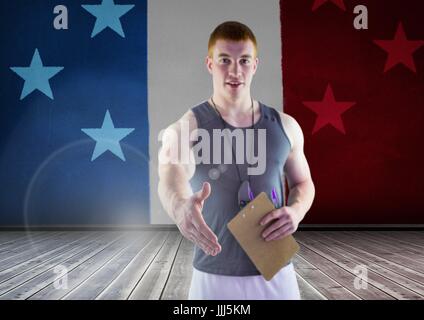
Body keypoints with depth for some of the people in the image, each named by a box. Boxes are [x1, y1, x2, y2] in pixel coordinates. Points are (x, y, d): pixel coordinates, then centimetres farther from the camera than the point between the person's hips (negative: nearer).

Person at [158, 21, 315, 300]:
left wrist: (296, 210, -11)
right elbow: (171, 180, -28)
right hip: (214, 277, -2)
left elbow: (303, 182, 12)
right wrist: (180, 205, -52)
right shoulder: (185, 129, -10)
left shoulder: (285, 126, 1)